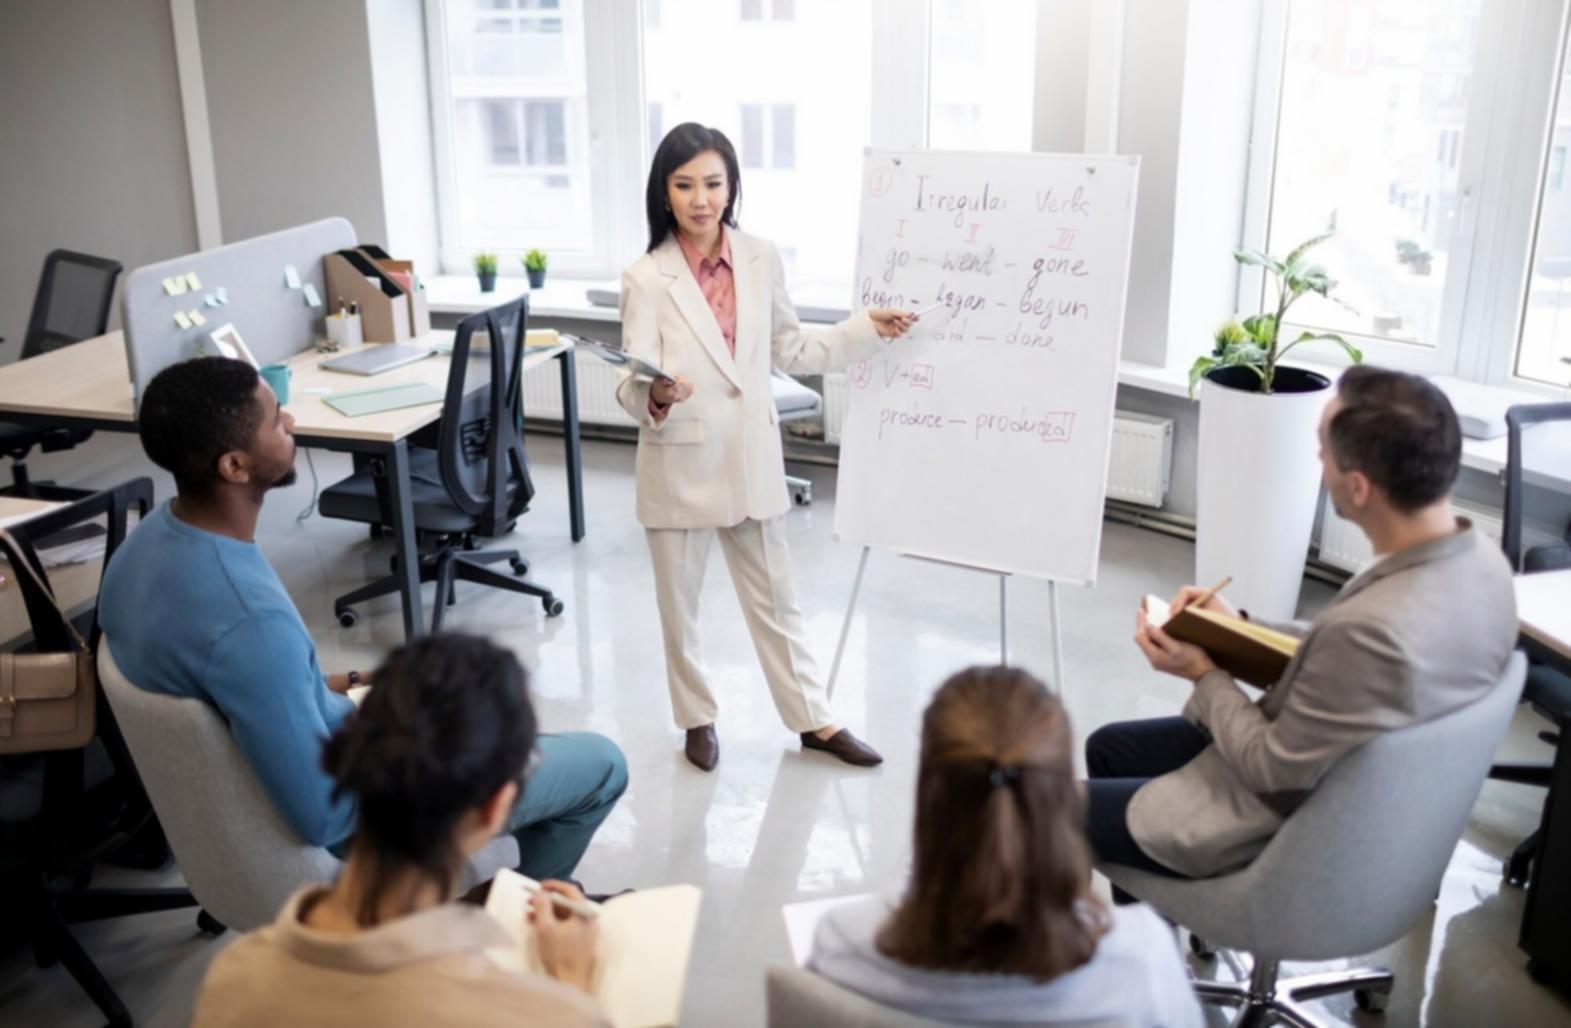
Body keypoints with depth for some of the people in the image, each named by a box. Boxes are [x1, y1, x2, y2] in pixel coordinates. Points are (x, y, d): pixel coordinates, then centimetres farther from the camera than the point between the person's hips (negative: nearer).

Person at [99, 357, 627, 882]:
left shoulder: (152, 537, -10)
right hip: (355, 825, -8)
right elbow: (324, 818, -31)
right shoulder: (249, 619, -39)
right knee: (601, 764, 7)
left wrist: (350, 684, 3)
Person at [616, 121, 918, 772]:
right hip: (679, 467, -2)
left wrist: (867, 329, 3)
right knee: (679, 604, 13)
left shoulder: (761, 260, -1)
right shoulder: (645, 280, -11)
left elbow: (791, 351, 10)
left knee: (774, 599, 15)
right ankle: (697, 719, 33)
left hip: (750, 461, 3)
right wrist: (656, 397, -39)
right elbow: (631, 386, -17)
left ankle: (814, 721, 28)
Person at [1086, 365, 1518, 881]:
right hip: (1348, 786, 9)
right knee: (1108, 747, 24)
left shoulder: (1377, 628, -39)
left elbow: (1273, 770, -24)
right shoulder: (1478, 556, -10)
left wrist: (1204, 674, -10)